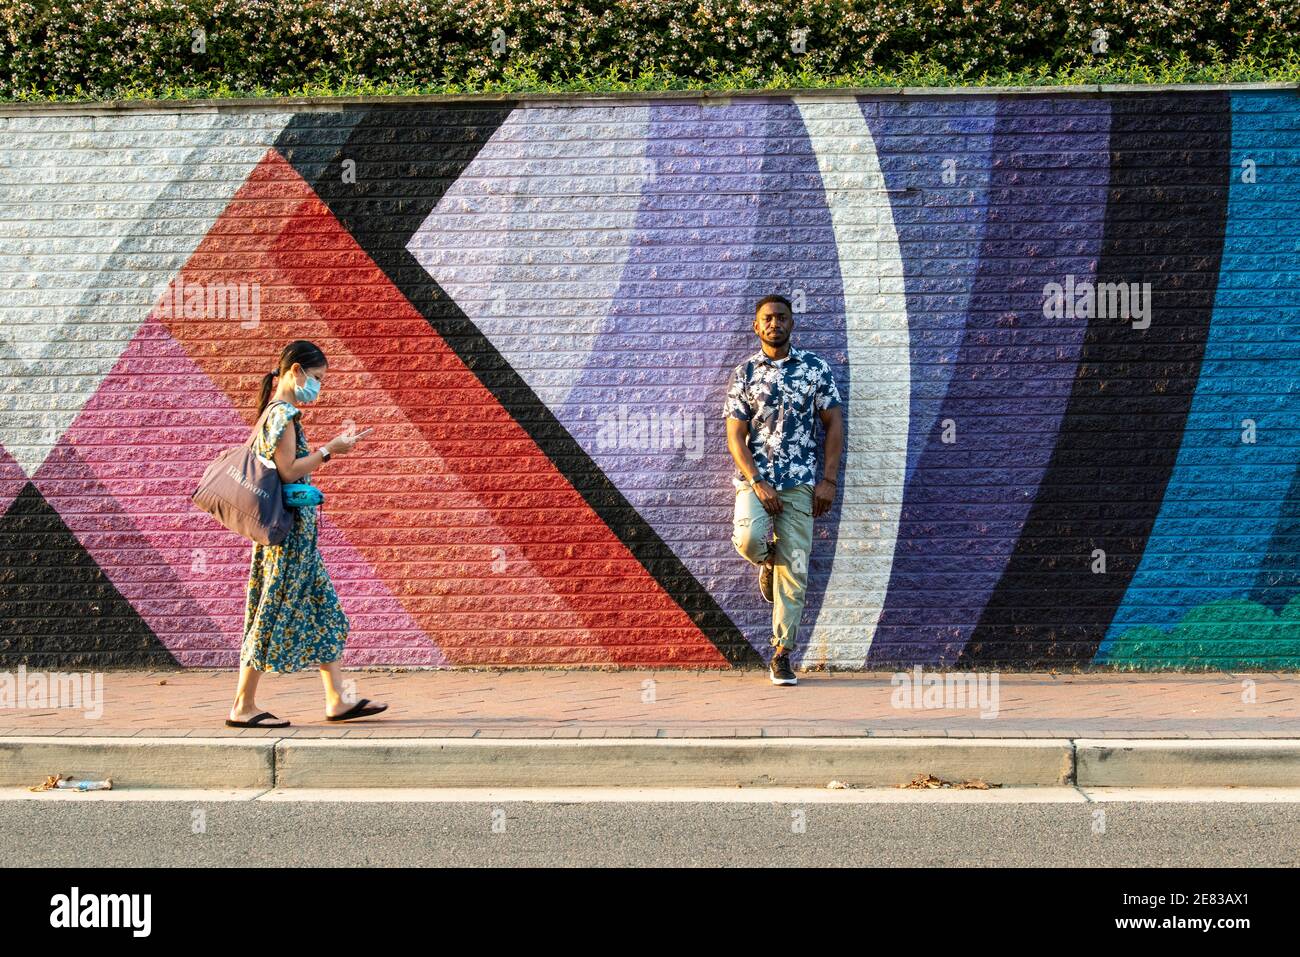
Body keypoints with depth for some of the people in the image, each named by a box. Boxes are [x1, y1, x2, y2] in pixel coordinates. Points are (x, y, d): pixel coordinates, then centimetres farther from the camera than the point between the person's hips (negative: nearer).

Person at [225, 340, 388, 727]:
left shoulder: (274, 413, 16)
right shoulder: (283, 415, -14)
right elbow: (289, 472, -21)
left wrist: (326, 450, 18)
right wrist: (328, 451, -15)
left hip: (297, 530, 11)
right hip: (288, 526, -11)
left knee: (324, 608, 10)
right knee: (276, 612, -6)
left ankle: (337, 700, 11)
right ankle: (243, 706, -1)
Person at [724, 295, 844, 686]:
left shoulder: (815, 368, 4)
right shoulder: (744, 373, 3)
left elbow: (834, 424, 6)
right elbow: (735, 436, -1)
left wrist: (829, 480, -4)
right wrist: (757, 484, -13)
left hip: (799, 483, 1)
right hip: (754, 478, -1)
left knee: (794, 570, -3)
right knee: (749, 539, -27)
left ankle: (782, 654, 6)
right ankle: (767, 561, 12)